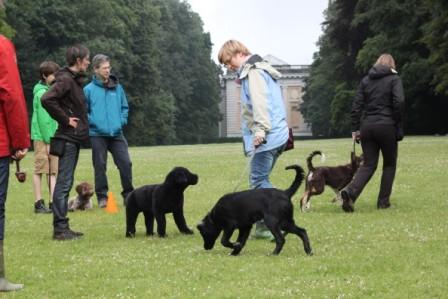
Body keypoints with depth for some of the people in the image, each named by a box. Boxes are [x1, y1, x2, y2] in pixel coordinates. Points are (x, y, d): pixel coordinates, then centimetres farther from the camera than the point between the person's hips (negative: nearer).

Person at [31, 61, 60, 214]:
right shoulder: (41, 92, -13)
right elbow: (42, 119, -16)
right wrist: (48, 141, -16)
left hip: (52, 136, 8)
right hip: (42, 137, -8)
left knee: (53, 170, 6)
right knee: (40, 170, -1)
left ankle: (54, 202, 8)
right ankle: (39, 203, 4)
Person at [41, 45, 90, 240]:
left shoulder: (74, 80, 16)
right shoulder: (65, 79, -14)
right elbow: (47, 99, -27)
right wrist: (65, 120, -19)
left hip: (73, 138, 10)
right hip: (68, 139, -10)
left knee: (65, 183, 11)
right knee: (64, 183, -8)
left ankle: (62, 227, 16)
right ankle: (60, 228, -7)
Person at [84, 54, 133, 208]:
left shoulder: (117, 87, 8)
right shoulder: (89, 89, -3)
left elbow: (124, 107, 16)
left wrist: (122, 121, 3)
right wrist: (93, 122, -10)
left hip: (116, 133, 3)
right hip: (97, 134, -3)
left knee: (125, 163, -2)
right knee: (100, 166, 3)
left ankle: (128, 194, 10)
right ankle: (102, 197, 12)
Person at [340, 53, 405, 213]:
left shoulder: (366, 80, 12)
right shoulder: (394, 79, 0)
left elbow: (356, 105, 6)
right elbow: (399, 102, -13)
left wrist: (355, 129, 9)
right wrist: (398, 126, -5)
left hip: (367, 127, 4)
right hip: (386, 126, -4)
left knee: (368, 164, 6)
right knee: (389, 164, 13)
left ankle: (350, 191, -18)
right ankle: (383, 201, 9)